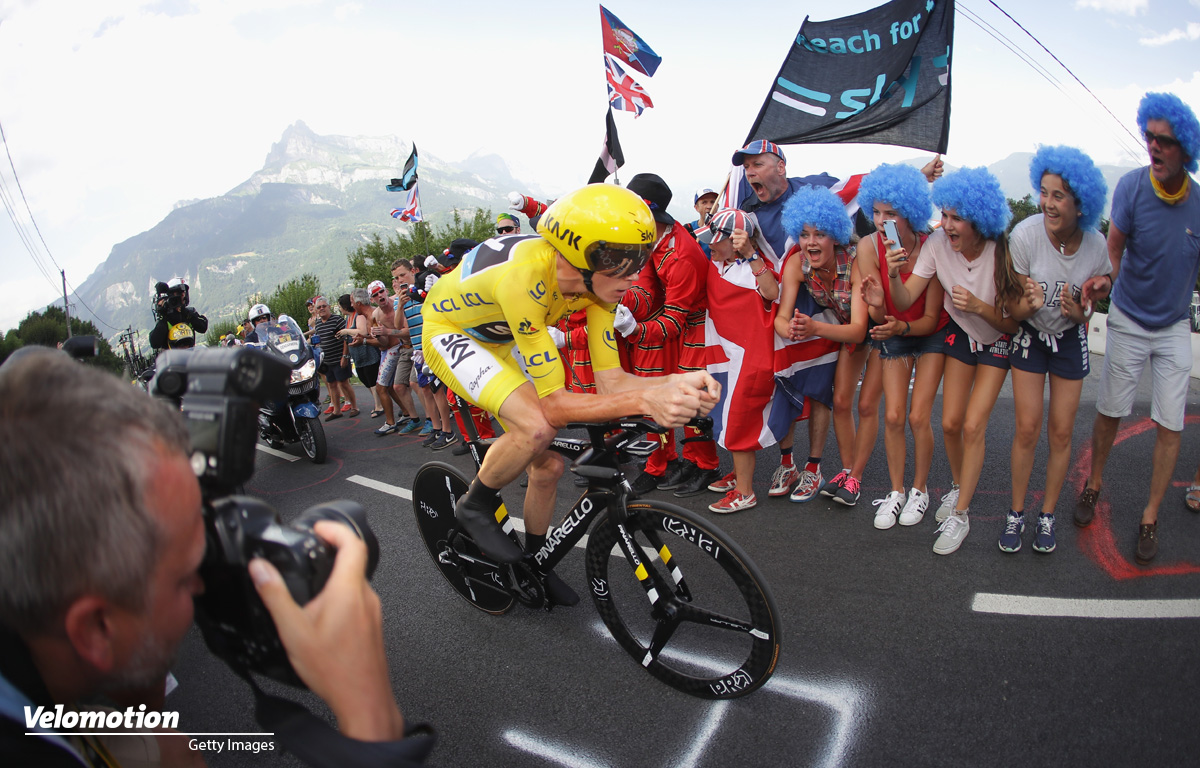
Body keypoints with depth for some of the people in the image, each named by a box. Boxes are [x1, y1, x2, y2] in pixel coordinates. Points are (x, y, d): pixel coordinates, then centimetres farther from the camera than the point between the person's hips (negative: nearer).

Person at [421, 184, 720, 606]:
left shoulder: (597, 279, -20)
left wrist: (677, 383, -38)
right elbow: (552, 403, -39)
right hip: (448, 330, -6)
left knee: (549, 465, 2)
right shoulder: (526, 278, -41)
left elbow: (609, 380, -20)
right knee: (536, 427, -31)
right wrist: (643, 401, -50)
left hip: (499, 339, 7)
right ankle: (475, 506, -2)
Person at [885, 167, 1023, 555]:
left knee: (973, 425, -10)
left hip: (998, 341, -3)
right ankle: (959, 486, 32)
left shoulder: (1002, 254, -27)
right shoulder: (938, 244, -20)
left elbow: (1013, 324, -19)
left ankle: (959, 515, 3)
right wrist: (894, 275, -41)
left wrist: (978, 306, -36)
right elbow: (905, 301, -22)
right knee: (950, 423, 2)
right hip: (959, 334, 3)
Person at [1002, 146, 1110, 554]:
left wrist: (1076, 311, -26)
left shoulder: (1096, 245, -14)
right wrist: (1030, 303, -38)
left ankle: (1047, 516, 21)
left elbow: (1086, 312, -2)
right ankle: (1016, 513, 13)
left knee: (1061, 432, 4)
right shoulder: (1025, 235, -22)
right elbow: (1014, 310, -15)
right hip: (1029, 336, -2)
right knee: (1027, 429, -4)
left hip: (1070, 339, 2)